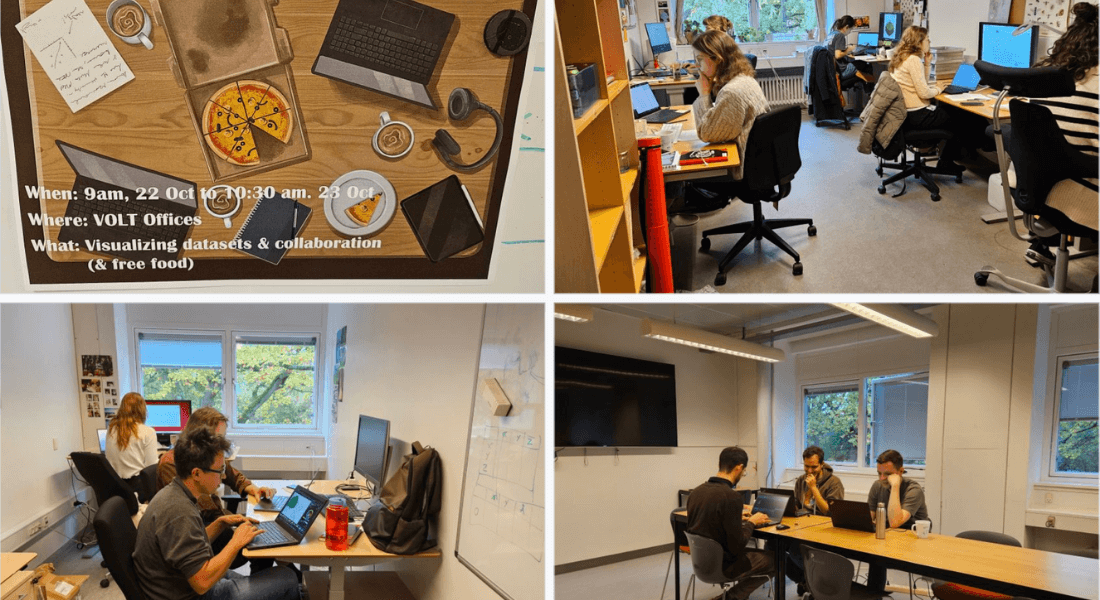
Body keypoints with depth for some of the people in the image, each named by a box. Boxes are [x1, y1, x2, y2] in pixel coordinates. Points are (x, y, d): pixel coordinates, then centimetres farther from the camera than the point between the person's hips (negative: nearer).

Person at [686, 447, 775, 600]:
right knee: (772, 560, 13)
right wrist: (751, 522, -5)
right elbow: (737, 545, -21)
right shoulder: (731, 496, -24)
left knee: (753, 551, 27)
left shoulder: (697, 491, -1)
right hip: (722, 564, -8)